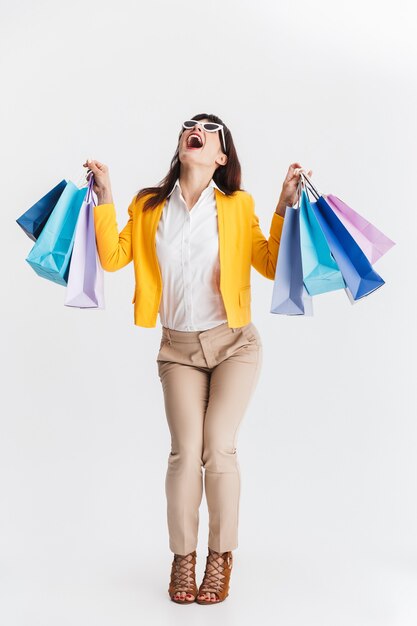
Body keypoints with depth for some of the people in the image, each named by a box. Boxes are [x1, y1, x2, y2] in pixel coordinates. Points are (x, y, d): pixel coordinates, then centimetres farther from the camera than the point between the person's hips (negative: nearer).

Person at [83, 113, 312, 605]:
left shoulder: (237, 206, 0)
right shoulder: (148, 206, 6)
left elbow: (272, 265, -3)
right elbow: (113, 258, -1)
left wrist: (287, 205, -7)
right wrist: (104, 196, -3)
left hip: (233, 344, -1)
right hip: (178, 348, 1)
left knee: (219, 447, -9)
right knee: (186, 449, -8)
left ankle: (221, 559, 10)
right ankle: (182, 560, 10)